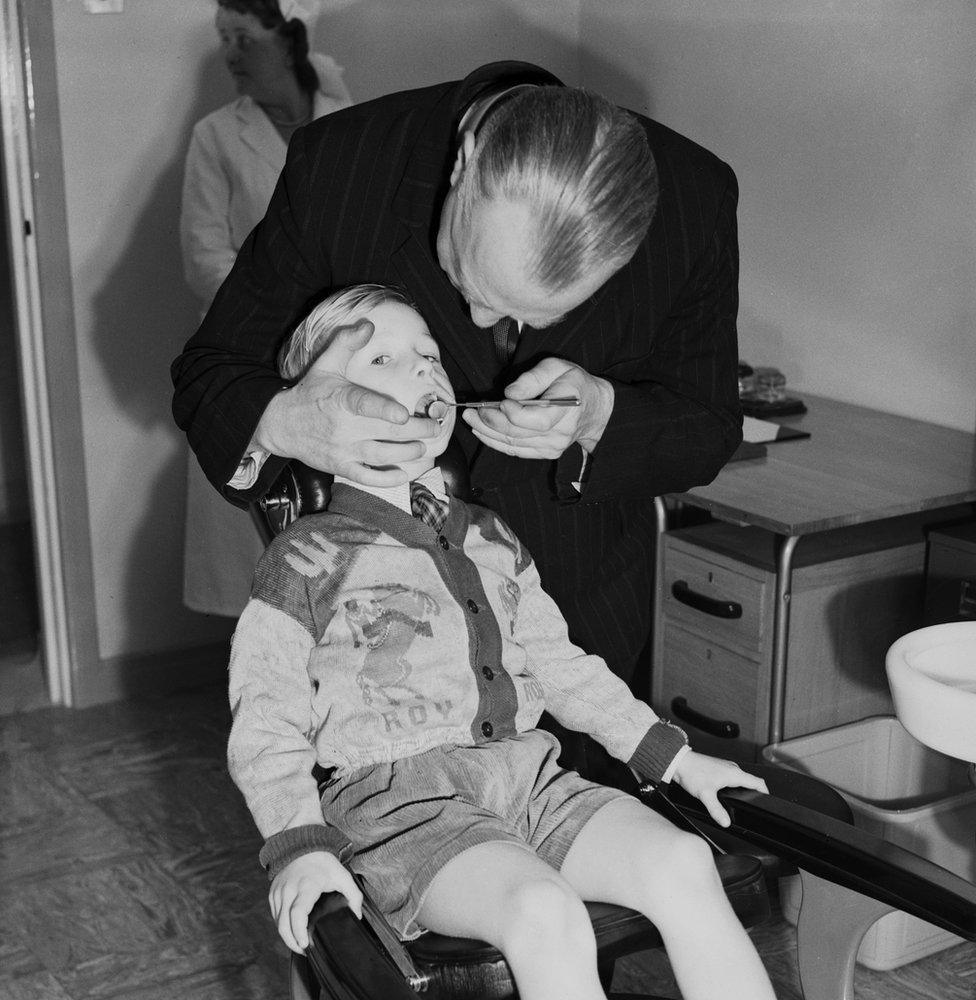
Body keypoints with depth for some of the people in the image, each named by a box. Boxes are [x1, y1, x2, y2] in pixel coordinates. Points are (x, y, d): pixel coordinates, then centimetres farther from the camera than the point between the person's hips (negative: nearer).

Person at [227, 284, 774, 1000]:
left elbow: (560, 665, 24)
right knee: (545, 914, -32)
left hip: (529, 777, 6)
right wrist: (300, 845, -18)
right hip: (397, 797, -5)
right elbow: (264, 729, -2)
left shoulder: (491, 540, 19)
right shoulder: (308, 558, 1)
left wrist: (675, 757, 18)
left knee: (683, 863, -18)